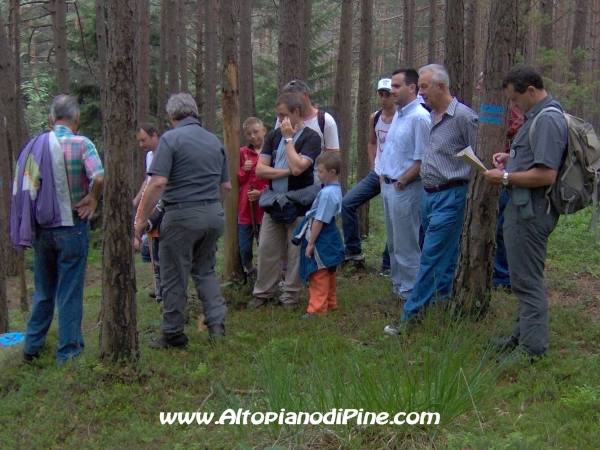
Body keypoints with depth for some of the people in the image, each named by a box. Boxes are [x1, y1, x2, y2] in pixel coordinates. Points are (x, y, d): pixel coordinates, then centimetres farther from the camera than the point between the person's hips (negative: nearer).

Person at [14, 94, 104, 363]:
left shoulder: (34, 146, 4)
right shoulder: (80, 144, -12)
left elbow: (21, 185, 7)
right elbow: (98, 177, -27)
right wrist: (92, 199, -10)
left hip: (41, 228, 5)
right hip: (71, 227, -5)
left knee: (43, 291, 19)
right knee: (70, 292, 5)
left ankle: (32, 346, 25)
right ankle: (68, 351, 11)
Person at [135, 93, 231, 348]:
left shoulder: (171, 139, -8)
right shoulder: (214, 141, 11)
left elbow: (158, 183, -18)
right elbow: (226, 186, 16)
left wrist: (142, 219, -12)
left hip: (182, 215, -6)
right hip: (213, 215, 6)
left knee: (174, 277, 5)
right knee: (205, 270, 20)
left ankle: (173, 335, 14)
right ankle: (217, 323, 8)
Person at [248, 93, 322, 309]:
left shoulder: (311, 138, -7)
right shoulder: (274, 136, 9)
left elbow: (297, 167, -22)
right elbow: (260, 169, 1)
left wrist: (289, 138, -13)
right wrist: (286, 171, -11)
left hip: (299, 206, -5)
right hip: (273, 203, 5)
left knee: (296, 254, 3)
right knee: (266, 250, 8)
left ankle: (290, 296, 14)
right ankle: (263, 292, 20)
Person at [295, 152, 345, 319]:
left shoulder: (327, 193, -24)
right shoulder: (336, 189, 6)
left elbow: (319, 221, -22)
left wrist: (310, 243, -16)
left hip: (321, 239, -10)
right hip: (330, 237, 10)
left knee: (318, 276, 0)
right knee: (328, 274, 21)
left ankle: (318, 308, 8)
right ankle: (330, 303, 34)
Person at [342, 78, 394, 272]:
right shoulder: (374, 118, 5)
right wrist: (373, 166, 10)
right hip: (377, 174, 7)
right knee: (347, 203, 0)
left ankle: (388, 264, 12)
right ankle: (354, 250, 10)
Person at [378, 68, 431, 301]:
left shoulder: (419, 117, -17)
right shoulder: (398, 114, 13)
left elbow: (421, 160, -20)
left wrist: (401, 182, -15)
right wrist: (384, 177, 12)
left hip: (405, 189, -10)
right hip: (389, 186, 10)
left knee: (406, 245, -1)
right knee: (393, 243, 17)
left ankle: (410, 292, 9)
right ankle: (398, 286, 28)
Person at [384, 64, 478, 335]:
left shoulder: (463, 116, -13)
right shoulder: (431, 116, 12)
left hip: (450, 196, -8)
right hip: (428, 193, 8)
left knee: (432, 256, -6)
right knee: (443, 256, 15)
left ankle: (410, 315, -5)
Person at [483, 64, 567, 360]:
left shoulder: (547, 119, -20)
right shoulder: (537, 115, 14)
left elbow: (546, 174, -26)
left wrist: (506, 177, -17)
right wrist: (511, 158, 12)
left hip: (531, 211, -11)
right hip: (524, 208, 11)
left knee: (527, 280, -4)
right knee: (524, 277, 19)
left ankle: (532, 349, 3)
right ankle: (522, 335, 31)